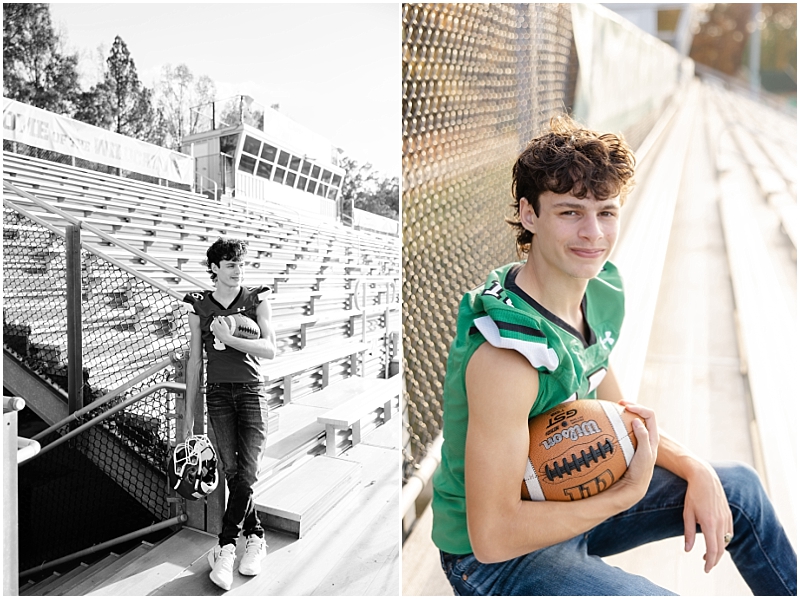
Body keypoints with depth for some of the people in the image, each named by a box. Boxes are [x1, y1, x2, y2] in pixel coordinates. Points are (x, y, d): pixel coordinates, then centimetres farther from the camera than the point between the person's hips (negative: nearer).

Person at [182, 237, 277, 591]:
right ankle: (255, 538, 17)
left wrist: (229, 338, -15)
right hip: (218, 393, 1)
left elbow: (270, 350, -6)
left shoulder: (256, 299, 1)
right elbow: (194, 360, 7)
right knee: (232, 472, 2)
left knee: (247, 472, -8)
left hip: (251, 391, -1)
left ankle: (225, 547, 4)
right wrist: (189, 410, 7)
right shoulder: (199, 306, 4)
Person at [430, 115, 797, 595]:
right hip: (494, 557, -7)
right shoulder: (506, 354, -35)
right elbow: (493, 536, -30)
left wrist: (697, 470, -8)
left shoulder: (601, 290, -7)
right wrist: (629, 493, -24)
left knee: (738, 487, 13)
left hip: (565, 495, 8)